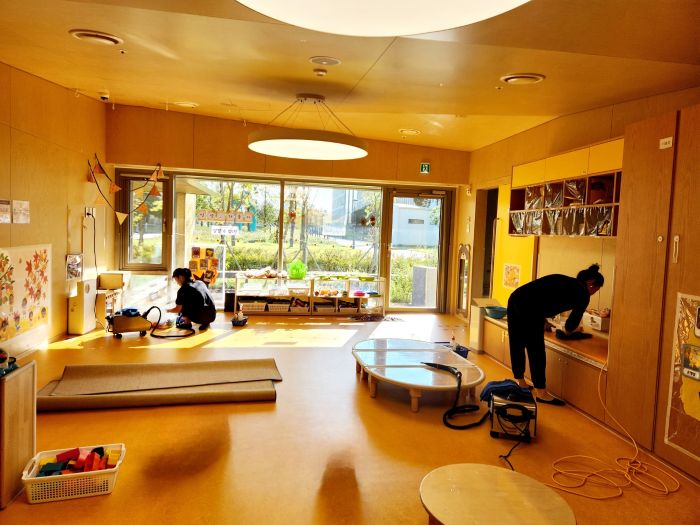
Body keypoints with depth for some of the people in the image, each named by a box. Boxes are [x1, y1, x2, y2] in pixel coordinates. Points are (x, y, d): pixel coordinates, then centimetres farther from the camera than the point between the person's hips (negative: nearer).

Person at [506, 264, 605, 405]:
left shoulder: (564, 281, 29)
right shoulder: (582, 293, 9)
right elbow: (574, 319, 14)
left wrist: (543, 320, 42)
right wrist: (568, 330, 36)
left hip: (515, 298, 8)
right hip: (529, 306, -8)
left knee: (516, 343, 18)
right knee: (536, 350, 3)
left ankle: (520, 382, 34)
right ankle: (541, 392, 12)